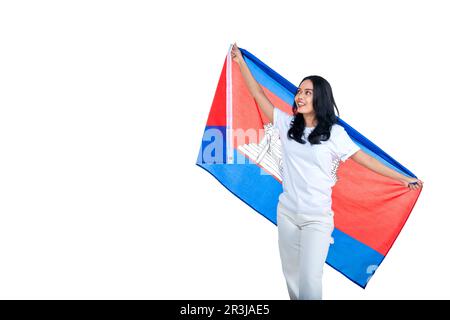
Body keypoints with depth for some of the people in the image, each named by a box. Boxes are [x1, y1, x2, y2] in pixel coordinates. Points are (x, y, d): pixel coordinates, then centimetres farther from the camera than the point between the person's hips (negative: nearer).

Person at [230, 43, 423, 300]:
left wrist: (402, 178, 2)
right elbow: (258, 94, 8)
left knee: (309, 283, -11)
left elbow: (363, 158, 1)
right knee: (291, 276, 13)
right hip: (287, 212, 4)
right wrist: (241, 62, 10)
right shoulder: (288, 124, 4)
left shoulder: (334, 133, -5)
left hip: (317, 218, -4)